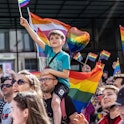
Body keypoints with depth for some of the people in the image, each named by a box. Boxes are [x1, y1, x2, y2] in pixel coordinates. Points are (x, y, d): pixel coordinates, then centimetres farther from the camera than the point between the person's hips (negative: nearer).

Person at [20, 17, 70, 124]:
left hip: (61, 83, -7)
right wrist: (27, 26, -8)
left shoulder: (65, 56, -10)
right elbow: (37, 39, -2)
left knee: (55, 102, -30)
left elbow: (65, 75, -16)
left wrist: (50, 71, -20)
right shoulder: (49, 51, 5)